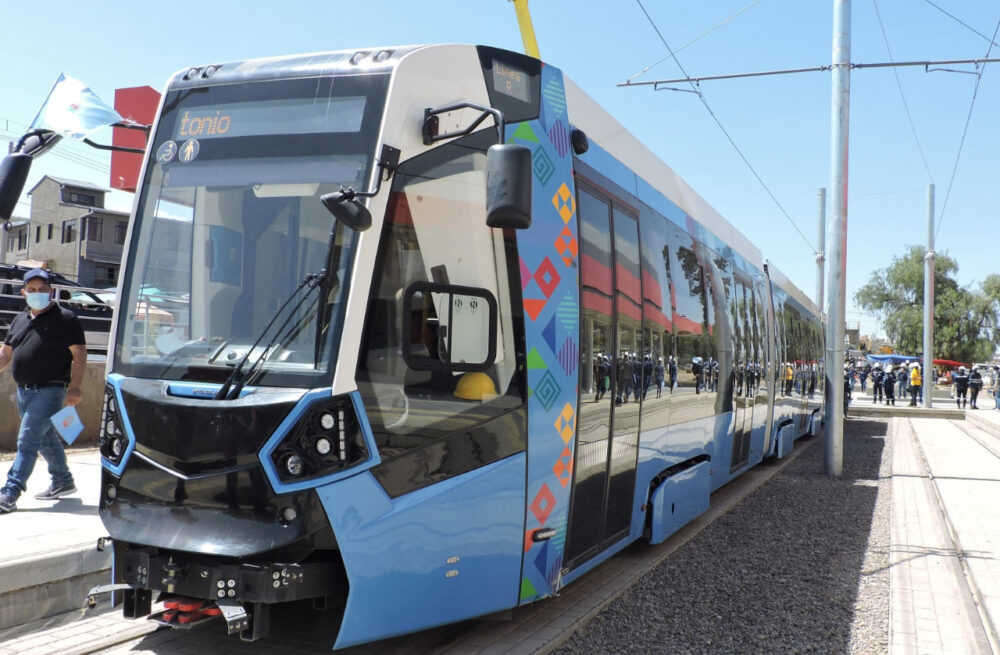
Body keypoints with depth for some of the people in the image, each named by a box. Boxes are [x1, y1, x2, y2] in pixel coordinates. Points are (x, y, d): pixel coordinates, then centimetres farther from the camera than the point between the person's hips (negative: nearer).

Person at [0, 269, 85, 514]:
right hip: (23, 391, 8)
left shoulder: (65, 319, -7)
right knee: (46, 439, 17)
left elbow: (79, 354, -12)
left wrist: (75, 387, -19)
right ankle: (63, 482, 31)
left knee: (28, 440, -11)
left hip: (49, 391, -8)